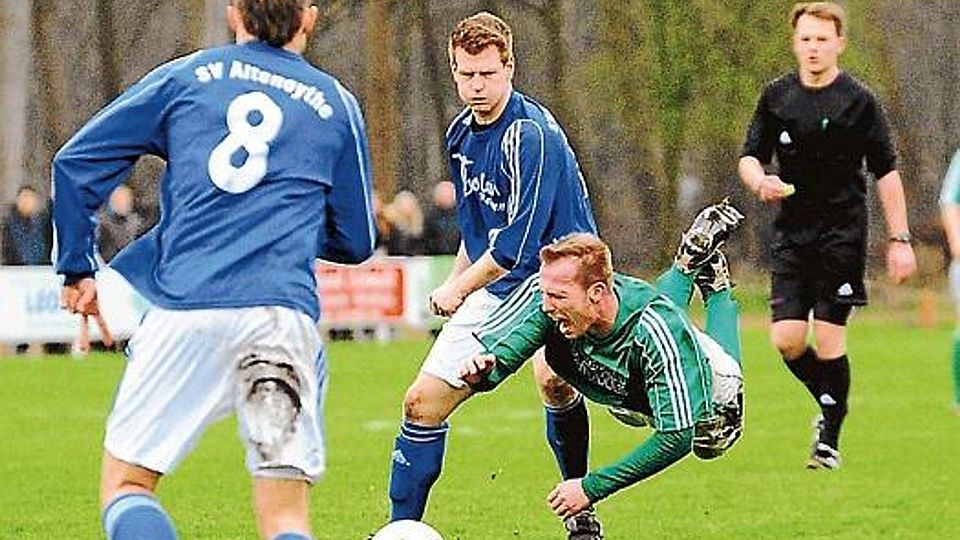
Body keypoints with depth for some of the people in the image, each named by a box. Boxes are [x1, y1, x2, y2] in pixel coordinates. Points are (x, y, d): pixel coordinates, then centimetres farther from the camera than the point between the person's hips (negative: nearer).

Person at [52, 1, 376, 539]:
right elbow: (356, 242, 20)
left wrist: (77, 270, 21)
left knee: (126, 485, 7)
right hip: (284, 313, 1)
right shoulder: (336, 104, 15)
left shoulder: (182, 77, 13)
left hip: (185, 310, -1)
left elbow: (75, 162, 12)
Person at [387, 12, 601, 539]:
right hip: (494, 285, 8)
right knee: (423, 400, 1)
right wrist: (455, 282, 21)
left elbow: (519, 242, -23)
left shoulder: (531, 134, -20)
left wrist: (457, 290, -12)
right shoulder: (461, 133, 7)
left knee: (553, 380, -34)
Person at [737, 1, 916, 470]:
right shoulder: (776, 97, 6)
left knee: (828, 338, -7)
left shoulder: (858, 101, -4)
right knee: (786, 339, -5)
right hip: (792, 233, 4)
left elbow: (886, 172, -2)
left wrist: (899, 240, -5)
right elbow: (750, 157, 10)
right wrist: (760, 182, -14)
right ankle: (828, 404, 22)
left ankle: (830, 439, 5)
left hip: (842, 233, -4)